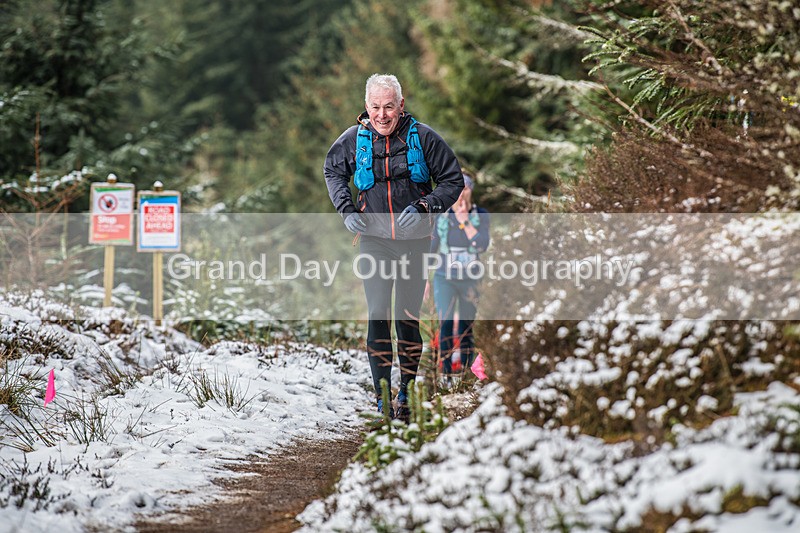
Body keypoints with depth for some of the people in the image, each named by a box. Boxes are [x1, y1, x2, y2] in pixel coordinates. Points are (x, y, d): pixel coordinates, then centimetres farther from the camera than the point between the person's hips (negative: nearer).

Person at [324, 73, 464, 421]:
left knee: (407, 319, 1)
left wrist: (424, 207, -13)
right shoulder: (354, 139, -1)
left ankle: (407, 392, 15)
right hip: (373, 240, 1)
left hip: (414, 241, -1)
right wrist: (346, 209, 5)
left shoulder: (423, 137, -8)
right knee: (378, 317, -6)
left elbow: (453, 181, 1)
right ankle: (382, 396, -4)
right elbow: (333, 171, 20)